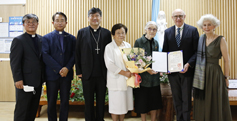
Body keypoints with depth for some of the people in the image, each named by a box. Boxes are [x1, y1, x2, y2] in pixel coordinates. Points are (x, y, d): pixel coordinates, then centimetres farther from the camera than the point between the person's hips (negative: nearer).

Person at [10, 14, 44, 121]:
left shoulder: (41, 39, 11)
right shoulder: (18, 40, -5)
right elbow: (14, 62, -10)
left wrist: (43, 77, 6)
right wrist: (18, 79, -16)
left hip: (38, 81, 6)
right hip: (25, 82, -5)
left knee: (33, 109, 14)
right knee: (21, 109, 5)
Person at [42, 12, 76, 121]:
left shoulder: (71, 38, 9)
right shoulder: (46, 38, 3)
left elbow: (74, 55, 2)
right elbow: (45, 56, -7)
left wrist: (67, 68, -14)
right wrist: (59, 69, -14)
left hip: (66, 74, 1)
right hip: (52, 74, -1)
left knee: (65, 101, 8)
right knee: (51, 102, 8)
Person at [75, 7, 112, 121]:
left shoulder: (107, 33, 3)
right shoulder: (82, 32, 2)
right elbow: (77, 53, 1)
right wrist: (78, 71, -3)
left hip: (102, 73, 1)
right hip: (87, 73, -1)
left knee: (101, 100, 13)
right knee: (88, 101, 12)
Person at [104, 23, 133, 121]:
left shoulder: (128, 46, 11)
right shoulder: (109, 47, -6)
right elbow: (109, 65, -14)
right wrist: (124, 73, -18)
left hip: (127, 79, 5)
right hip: (116, 80, -5)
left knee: (124, 103, 12)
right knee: (116, 104, 2)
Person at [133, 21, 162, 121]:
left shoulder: (156, 43, 9)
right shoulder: (139, 42, -6)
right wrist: (147, 69, -17)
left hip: (154, 77, 4)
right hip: (143, 77, -4)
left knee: (155, 102, 10)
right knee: (143, 102, 7)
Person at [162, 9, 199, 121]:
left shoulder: (193, 30, 0)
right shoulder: (167, 32, 8)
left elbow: (197, 51, -4)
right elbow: (165, 51, 9)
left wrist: (189, 64, -18)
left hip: (187, 70, -2)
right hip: (172, 70, 3)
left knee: (186, 99, 5)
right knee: (176, 99, 13)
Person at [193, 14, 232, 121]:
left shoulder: (220, 40, -7)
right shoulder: (201, 39, 6)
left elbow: (226, 60, -5)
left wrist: (226, 77, -4)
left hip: (214, 75, -4)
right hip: (200, 75, 5)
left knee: (214, 103, 6)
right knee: (201, 103, 12)